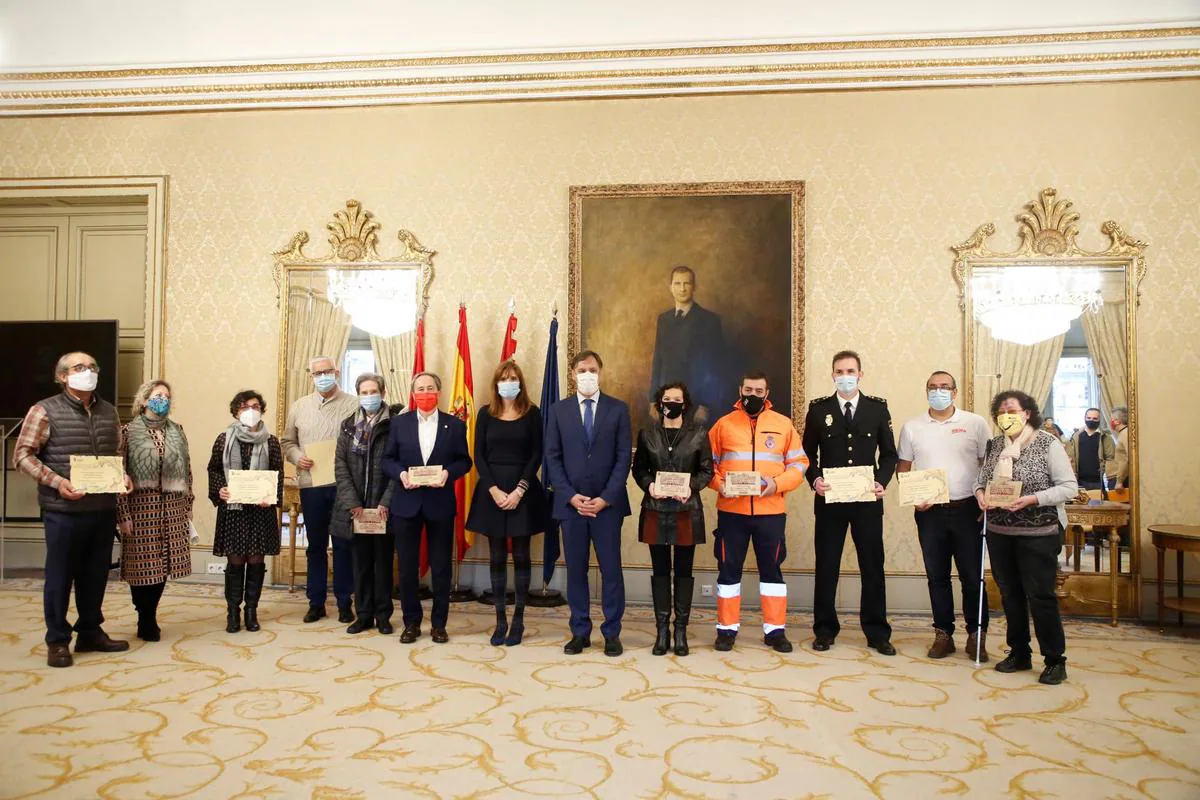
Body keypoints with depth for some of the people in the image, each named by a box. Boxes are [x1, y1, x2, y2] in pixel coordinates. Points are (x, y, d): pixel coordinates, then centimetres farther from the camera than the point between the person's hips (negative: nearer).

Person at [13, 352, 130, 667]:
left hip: (103, 509, 5)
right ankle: (57, 641, 16)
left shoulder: (109, 412, 11)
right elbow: (22, 455, -7)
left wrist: (123, 476, -1)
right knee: (60, 576, 4)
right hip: (64, 510, -5)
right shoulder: (45, 410, -5)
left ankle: (91, 633, 26)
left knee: (96, 574, 12)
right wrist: (57, 482, -18)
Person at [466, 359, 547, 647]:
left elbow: (536, 455, -3)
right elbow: (479, 455, 1)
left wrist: (519, 490, -13)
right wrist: (494, 490, -11)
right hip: (492, 490, 1)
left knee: (520, 555, 3)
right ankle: (500, 621, 12)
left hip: (523, 489, -1)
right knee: (497, 557, 5)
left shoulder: (532, 413, 1)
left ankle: (518, 620, 10)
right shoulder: (485, 413, 5)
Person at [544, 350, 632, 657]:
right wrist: (571, 496, -8)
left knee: (611, 570, 2)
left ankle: (612, 633, 13)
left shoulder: (618, 409, 3)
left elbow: (624, 457, -1)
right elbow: (553, 458, 4)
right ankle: (580, 632, 17)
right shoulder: (558, 410, 7)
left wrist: (605, 498, -10)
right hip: (571, 502, 1)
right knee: (576, 570, 7)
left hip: (607, 503, -1)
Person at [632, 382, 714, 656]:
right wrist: (649, 485, -11)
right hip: (655, 510, 1)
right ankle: (662, 630, 12)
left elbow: (707, 470, 4)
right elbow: (638, 469, 9)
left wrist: (691, 486, -14)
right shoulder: (647, 433, 6)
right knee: (660, 570, 5)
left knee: (684, 570, 4)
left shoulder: (698, 433, 2)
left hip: (687, 510, -1)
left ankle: (681, 629, 12)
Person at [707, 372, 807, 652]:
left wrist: (777, 484, -11)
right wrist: (719, 484, -11)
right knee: (729, 568, 5)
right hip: (731, 510, 0)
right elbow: (708, 463, 8)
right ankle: (727, 629, 16)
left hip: (771, 511, 0)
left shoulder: (783, 424, 5)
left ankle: (775, 630, 18)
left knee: (772, 568, 8)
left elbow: (798, 464, 5)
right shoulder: (724, 424, 5)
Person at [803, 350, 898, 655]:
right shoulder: (818, 408, 3)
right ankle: (825, 630, 18)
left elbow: (889, 453, 7)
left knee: (873, 566, 6)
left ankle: (877, 633, 18)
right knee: (826, 566, 6)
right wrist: (814, 479, -11)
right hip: (829, 499, 0)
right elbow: (808, 453, 6)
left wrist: (882, 482, -9)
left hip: (867, 500, 1)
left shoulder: (878, 407, 5)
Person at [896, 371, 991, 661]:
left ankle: (976, 635, 15)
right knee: (937, 576, 8)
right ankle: (943, 634, 18)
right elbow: (902, 468, 9)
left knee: (972, 575, 3)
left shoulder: (975, 423, 1)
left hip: (967, 508, -2)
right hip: (929, 511, 2)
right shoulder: (912, 427, 5)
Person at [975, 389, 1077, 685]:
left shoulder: (1048, 444, -8)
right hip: (999, 532, 5)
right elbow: (982, 478, 15)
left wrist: (1032, 499, -22)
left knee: (1040, 595, -2)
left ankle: (1055, 660, 11)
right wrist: (980, 492, -8)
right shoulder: (994, 445, 8)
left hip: (1038, 533, -5)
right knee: (1010, 594, 12)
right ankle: (1019, 654, 26)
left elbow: (1069, 486, -10)